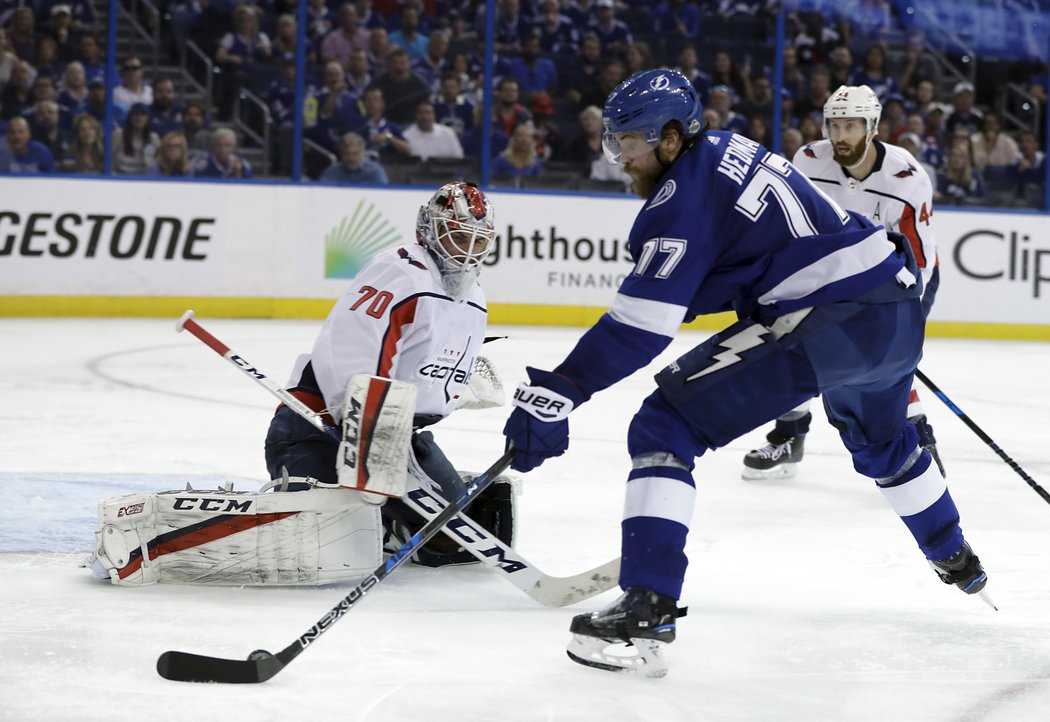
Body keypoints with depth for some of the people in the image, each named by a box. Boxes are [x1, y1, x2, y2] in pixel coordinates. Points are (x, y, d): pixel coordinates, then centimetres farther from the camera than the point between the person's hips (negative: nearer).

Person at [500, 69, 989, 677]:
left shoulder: (686, 193, -12)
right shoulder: (726, 149, 15)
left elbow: (644, 322, -20)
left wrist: (557, 393, -24)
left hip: (830, 324, -10)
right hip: (900, 309, 10)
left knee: (667, 425, -9)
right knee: (880, 440, 39)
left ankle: (647, 610, -20)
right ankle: (956, 558, 62)